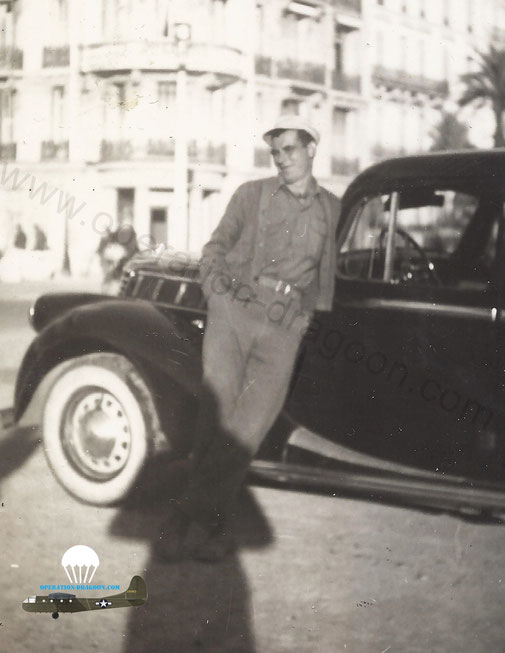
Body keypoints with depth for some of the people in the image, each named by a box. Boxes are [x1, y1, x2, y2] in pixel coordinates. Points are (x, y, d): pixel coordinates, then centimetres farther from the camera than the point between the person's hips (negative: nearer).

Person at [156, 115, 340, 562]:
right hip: (233, 311, 0)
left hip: (283, 327, 0)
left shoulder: (331, 209, 15)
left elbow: (329, 270, 26)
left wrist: (312, 311, 17)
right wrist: (216, 288, 7)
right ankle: (212, 524, -6)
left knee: (252, 421, -15)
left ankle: (189, 516, -9)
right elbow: (216, 248, 18)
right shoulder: (252, 194, 13)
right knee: (219, 414, -14)